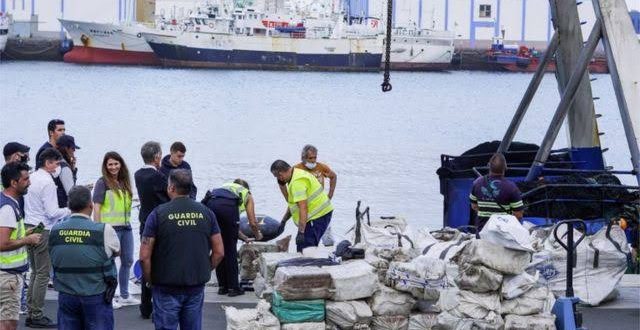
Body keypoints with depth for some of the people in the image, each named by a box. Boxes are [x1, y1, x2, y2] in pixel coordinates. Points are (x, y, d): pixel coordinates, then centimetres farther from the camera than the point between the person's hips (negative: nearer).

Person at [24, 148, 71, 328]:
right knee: (43, 274, -2)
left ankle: (31, 313, 18)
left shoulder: (32, 178, 10)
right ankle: (37, 315, 0)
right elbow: (52, 212, -18)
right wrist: (70, 210, -5)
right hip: (43, 230, -9)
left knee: (35, 272, 16)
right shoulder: (47, 182, -15)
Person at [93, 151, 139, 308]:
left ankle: (125, 296, 26)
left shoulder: (124, 182, 12)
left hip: (126, 226, 7)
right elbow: (96, 207, -10)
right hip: (110, 227, -7)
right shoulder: (102, 183, -7)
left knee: (127, 261, 14)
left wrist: (128, 222, 15)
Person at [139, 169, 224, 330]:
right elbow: (219, 252, 4)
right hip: (197, 286, 3)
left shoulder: (158, 214, -9)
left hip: (167, 287, -3)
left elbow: (145, 256, -10)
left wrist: (150, 280, 4)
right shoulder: (206, 212, 2)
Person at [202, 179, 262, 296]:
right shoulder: (247, 194, 32)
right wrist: (257, 236, 48)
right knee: (230, 250, 8)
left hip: (209, 203, 4)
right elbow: (253, 223, 27)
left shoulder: (226, 186, 43)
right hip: (228, 206, -4)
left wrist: (243, 236, 57)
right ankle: (233, 287, 10)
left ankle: (222, 286, 21)